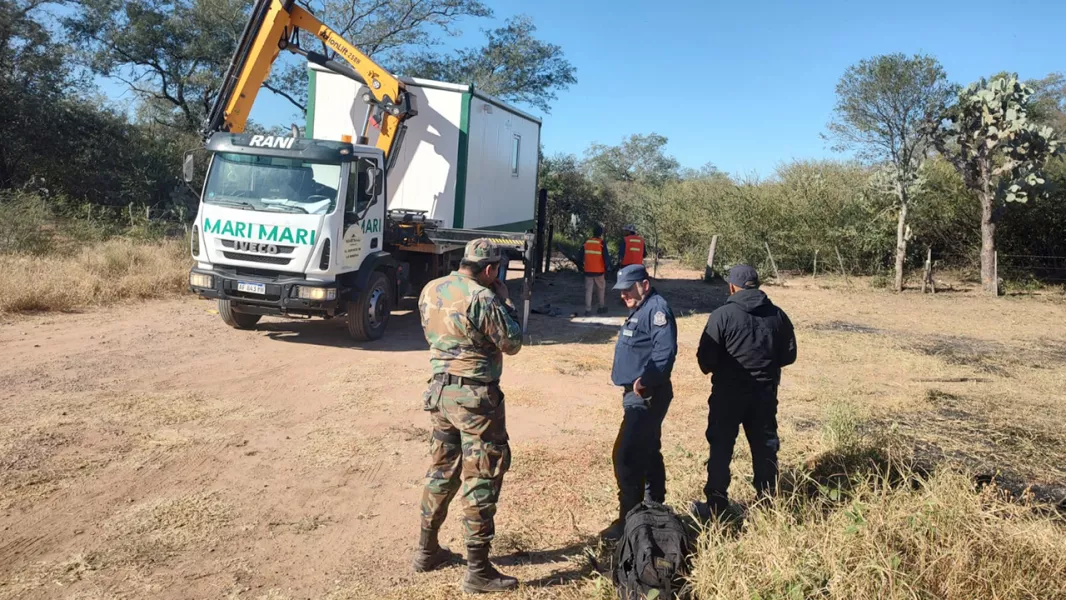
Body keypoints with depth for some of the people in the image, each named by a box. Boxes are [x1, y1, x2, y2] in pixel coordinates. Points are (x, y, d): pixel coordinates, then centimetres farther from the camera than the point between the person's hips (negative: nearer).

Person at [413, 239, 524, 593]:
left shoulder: (430, 291, 6)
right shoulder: (483, 298, -18)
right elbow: (513, 344, -9)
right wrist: (504, 300, 2)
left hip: (440, 390, 8)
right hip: (475, 397, -8)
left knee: (442, 469, 20)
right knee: (482, 478, 0)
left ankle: (427, 550, 31)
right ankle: (478, 570, 6)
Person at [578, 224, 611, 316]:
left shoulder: (586, 242, 2)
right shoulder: (602, 243, -9)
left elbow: (580, 257, 7)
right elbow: (606, 258, -10)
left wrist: (582, 265, 20)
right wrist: (607, 269, -1)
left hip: (588, 271, 2)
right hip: (599, 271, -2)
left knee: (588, 290, 4)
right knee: (601, 289, 15)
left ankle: (588, 310, -3)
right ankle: (601, 307, 23)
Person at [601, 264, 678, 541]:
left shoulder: (657, 309, -16)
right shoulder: (640, 310, 16)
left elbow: (665, 350, -29)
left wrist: (646, 378, -35)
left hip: (646, 396, -11)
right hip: (639, 395, 11)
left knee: (626, 456, -11)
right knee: (648, 454, 20)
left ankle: (628, 521, -3)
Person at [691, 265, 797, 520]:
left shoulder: (723, 315, -14)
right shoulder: (778, 315, 0)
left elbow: (706, 358, -13)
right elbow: (789, 355, 7)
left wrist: (713, 370, 9)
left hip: (728, 393, -4)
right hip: (765, 393, 4)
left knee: (721, 448, 5)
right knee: (765, 446, 15)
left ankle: (716, 504, 10)